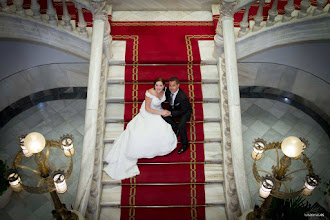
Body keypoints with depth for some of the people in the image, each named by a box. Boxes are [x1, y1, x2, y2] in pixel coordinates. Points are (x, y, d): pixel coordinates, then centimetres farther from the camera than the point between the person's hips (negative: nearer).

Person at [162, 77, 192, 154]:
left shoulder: (183, 97, -37)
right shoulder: (168, 90, -19)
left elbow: (183, 111, -27)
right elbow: (166, 98, 4)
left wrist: (170, 113, -33)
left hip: (185, 111, -6)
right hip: (174, 108, 7)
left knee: (181, 125, -31)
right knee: (163, 115, -19)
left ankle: (185, 144, -5)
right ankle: (176, 127, 3)